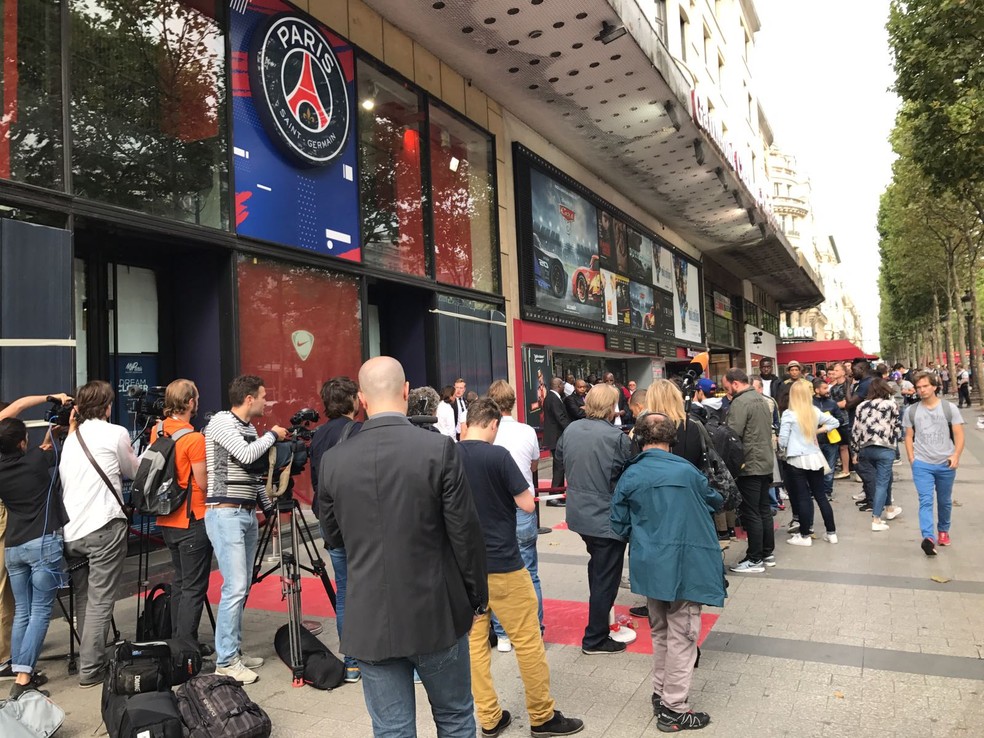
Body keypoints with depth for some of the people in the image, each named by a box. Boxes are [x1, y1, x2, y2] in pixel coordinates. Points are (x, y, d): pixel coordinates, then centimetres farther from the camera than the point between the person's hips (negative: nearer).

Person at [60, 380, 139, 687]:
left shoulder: (70, 438, 15)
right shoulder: (116, 433, -1)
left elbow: (62, 481, 17)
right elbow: (134, 472, 12)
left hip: (70, 531, 6)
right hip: (104, 527, -6)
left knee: (83, 599, 16)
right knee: (100, 601, -2)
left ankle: (88, 659, 24)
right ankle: (91, 670, -1)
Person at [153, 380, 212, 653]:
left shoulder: (157, 431, 3)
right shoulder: (194, 439, -19)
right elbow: (204, 484, -16)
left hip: (167, 520, 8)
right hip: (192, 521, -8)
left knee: (179, 581, 19)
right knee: (194, 587, 0)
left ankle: (176, 640, 27)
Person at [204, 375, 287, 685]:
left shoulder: (250, 428, 16)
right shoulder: (220, 422, -7)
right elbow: (246, 455, -21)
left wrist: (270, 508, 21)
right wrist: (272, 435, -6)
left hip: (248, 514, 8)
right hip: (225, 514, -8)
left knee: (242, 589, 11)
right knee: (234, 588, -10)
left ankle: (234, 651, 22)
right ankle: (225, 662, 0)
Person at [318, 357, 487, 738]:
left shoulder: (333, 460, -5)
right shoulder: (439, 449, -14)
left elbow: (335, 537, 8)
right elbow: (465, 533, -10)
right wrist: (478, 595, 4)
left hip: (371, 620, 2)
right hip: (436, 614, -1)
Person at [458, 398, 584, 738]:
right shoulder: (497, 455, -15)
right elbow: (527, 505, -13)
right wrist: (523, 487, 5)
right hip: (501, 563, -5)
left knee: (474, 641, 13)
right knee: (527, 640, 8)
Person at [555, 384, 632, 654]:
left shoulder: (570, 430, -3)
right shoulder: (618, 438, -22)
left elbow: (560, 456, 14)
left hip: (578, 514, 7)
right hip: (607, 518, -7)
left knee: (597, 567, 28)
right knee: (605, 578, 6)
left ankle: (601, 615, 44)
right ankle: (595, 639, 15)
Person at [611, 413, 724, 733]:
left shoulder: (629, 476, -4)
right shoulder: (686, 471, -8)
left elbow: (620, 526, 2)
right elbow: (715, 503, 10)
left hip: (650, 566, 4)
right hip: (685, 564, -3)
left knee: (660, 632, 20)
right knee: (681, 636, 5)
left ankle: (660, 696, 31)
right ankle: (673, 709, 12)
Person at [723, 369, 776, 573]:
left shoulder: (740, 403, -16)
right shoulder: (762, 399, 14)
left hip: (749, 466, -9)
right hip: (766, 463, 9)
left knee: (751, 514, -2)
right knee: (764, 510, 15)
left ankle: (755, 560, 4)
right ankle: (768, 554, 24)